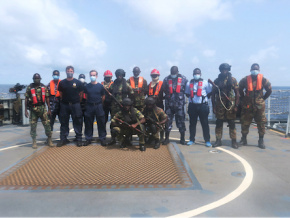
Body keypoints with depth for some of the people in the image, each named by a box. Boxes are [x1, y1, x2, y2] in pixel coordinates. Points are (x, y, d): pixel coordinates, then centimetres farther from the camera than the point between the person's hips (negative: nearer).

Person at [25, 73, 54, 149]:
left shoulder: (44, 87, 7)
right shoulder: (29, 87, 2)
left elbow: (47, 98, 9)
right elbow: (26, 99, 3)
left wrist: (49, 109, 6)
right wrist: (26, 110, -1)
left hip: (42, 108, 1)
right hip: (33, 109, -1)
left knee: (47, 124, -2)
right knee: (33, 125, 4)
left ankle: (49, 140, 9)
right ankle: (34, 142, 14)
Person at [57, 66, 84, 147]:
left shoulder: (78, 82, 2)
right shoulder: (62, 83, 7)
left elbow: (81, 94, 6)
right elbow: (60, 94, 13)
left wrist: (77, 102, 4)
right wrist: (64, 101, 8)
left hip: (75, 104, -2)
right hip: (64, 105, 2)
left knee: (77, 122, 1)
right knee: (64, 122, 7)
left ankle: (79, 139, 8)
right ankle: (63, 139, 16)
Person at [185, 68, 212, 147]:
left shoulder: (205, 83, 3)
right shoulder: (189, 83, 10)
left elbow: (209, 93, 7)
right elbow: (187, 94, 20)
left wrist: (205, 98, 0)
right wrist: (192, 98, 9)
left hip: (203, 105, -2)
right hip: (192, 106, 3)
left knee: (205, 123, -1)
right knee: (192, 123, 7)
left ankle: (207, 140, 5)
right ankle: (191, 140, 17)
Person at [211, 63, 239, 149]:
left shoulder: (233, 80, 2)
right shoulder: (217, 80, 6)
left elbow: (237, 93, 1)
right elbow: (213, 94, 8)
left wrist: (236, 105, -6)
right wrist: (213, 106, 3)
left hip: (230, 105, -1)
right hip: (219, 105, 2)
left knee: (232, 124, 3)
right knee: (218, 123, 4)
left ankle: (234, 141, 12)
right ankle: (218, 140, 14)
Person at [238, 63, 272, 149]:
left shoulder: (263, 79, -1)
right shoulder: (245, 80, -2)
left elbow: (269, 90, 10)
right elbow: (239, 90, 12)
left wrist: (263, 98, 7)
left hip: (259, 105, 1)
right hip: (247, 106, 0)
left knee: (261, 123, 3)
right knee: (245, 123, 4)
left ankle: (261, 141, 14)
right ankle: (243, 139, 19)